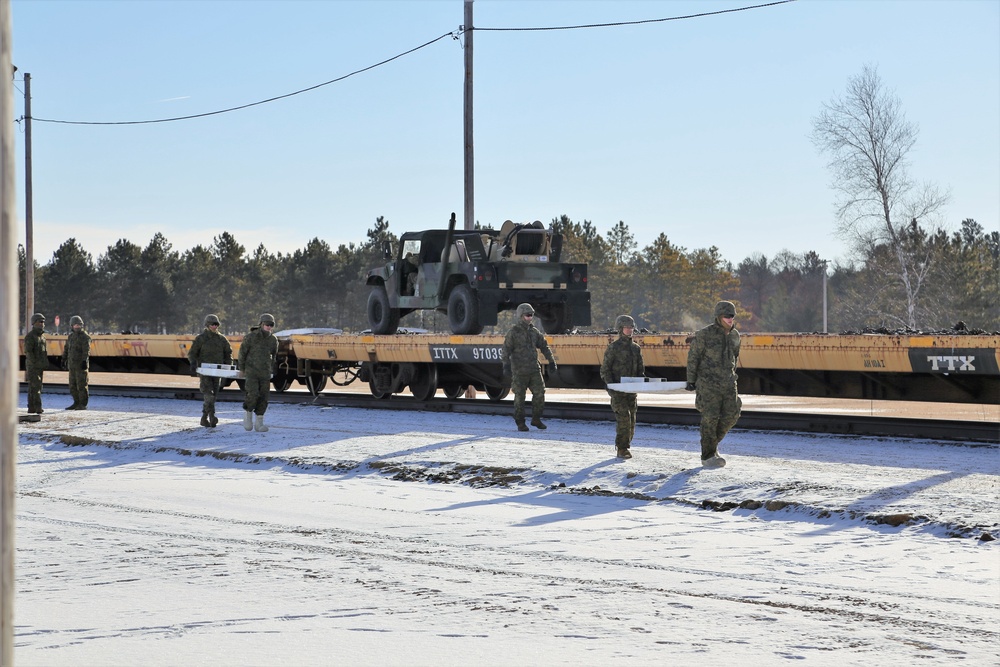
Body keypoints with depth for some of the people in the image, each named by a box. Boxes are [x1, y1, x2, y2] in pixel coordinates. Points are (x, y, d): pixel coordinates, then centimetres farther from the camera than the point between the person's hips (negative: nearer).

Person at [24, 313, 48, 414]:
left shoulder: (42, 336, 14)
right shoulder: (30, 336, -12)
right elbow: (28, 352, -18)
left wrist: (44, 364, 16)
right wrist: (34, 363, -22)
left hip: (40, 366, 8)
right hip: (32, 365, -8)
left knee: (33, 387, 8)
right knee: (35, 386, -13)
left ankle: (31, 407, 9)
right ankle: (38, 407, -17)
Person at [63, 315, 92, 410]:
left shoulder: (84, 336, -9)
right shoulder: (70, 336, 14)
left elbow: (86, 350, -18)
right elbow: (66, 349, 19)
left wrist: (85, 361, -28)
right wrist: (63, 360, 14)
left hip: (81, 365, -7)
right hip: (72, 365, 7)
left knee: (82, 385, -7)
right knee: (73, 385, 9)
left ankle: (83, 405, -3)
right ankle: (76, 403, 16)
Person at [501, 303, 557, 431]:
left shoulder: (533, 331, 11)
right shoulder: (513, 332, -7)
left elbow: (544, 346, 18)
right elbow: (506, 350, -13)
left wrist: (551, 361, 13)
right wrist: (506, 366, -25)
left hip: (534, 368, 5)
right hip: (519, 371, -5)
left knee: (539, 393, -2)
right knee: (520, 397, 0)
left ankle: (536, 419, 12)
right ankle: (520, 423, 9)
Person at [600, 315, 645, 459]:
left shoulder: (636, 348, 14)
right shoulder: (613, 347, -4)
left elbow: (640, 369, 21)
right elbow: (605, 369, -4)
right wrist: (610, 385, -15)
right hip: (618, 390, -6)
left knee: (631, 419, 5)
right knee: (624, 417, -15)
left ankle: (625, 447, 16)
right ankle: (622, 449, -11)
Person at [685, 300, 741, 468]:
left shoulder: (734, 335, 6)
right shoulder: (705, 335, -12)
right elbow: (693, 357, -6)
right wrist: (691, 381, -4)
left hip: (728, 382, 6)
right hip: (708, 382, -6)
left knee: (731, 415, 0)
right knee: (710, 417, -6)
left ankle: (712, 443, 22)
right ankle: (708, 456, 2)